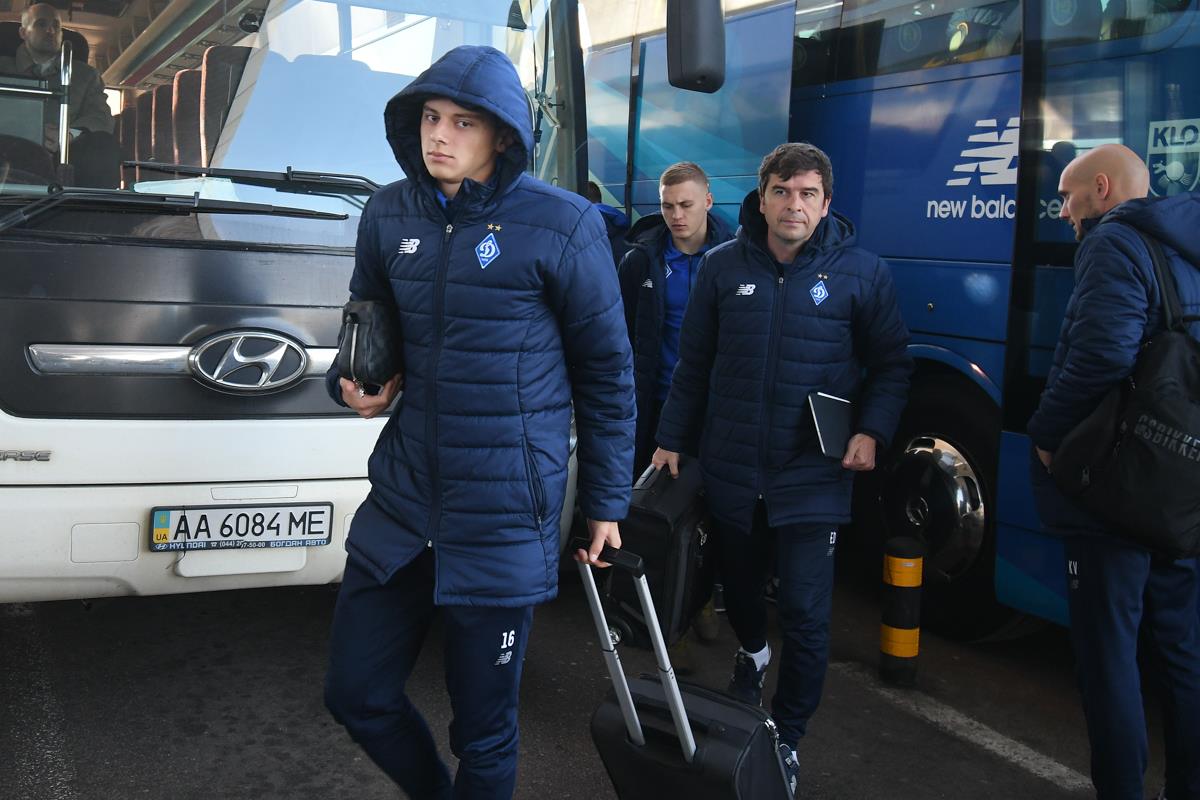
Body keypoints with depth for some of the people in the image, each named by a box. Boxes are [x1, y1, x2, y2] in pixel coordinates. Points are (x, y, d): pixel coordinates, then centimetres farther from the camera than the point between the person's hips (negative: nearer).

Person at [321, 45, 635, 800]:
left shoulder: (561, 224, -10)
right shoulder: (389, 213, 4)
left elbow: (607, 372, -3)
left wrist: (606, 502, 0)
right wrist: (353, 384, -2)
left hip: (505, 518, -5)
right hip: (402, 498, 5)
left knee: (484, 726, 8)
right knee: (357, 692, 14)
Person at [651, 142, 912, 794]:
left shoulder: (862, 273, -4)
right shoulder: (723, 267, 1)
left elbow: (891, 365, 3)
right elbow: (694, 363, 6)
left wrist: (872, 430, -12)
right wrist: (672, 440, 6)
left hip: (813, 477, -2)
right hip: (731, 469, 3)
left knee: (806, 613, -4)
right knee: (737, 582, 21)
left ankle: (787, 736, 17)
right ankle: (752, 653, 55)